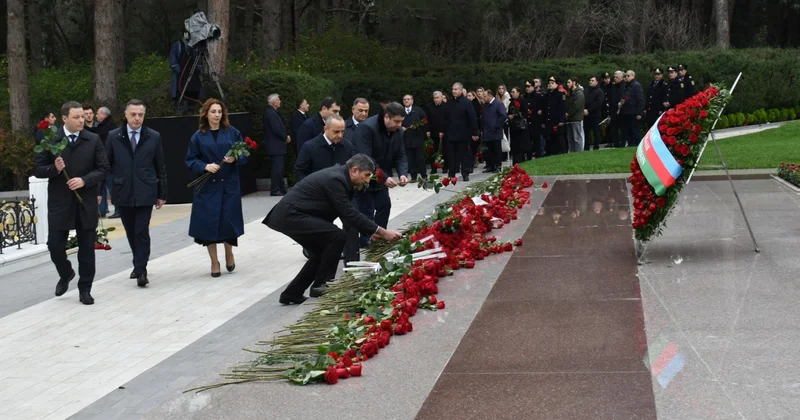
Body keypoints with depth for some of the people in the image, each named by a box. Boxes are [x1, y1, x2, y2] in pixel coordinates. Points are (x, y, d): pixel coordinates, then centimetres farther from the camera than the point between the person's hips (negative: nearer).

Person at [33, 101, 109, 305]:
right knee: (55, 245, 0)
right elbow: (37, 169, 1)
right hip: (59, 202, 0)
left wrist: (84, 180, -16)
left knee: (87, 248, 5)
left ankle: (85, 289, 17)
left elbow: (103, 170, -1)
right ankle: (66, 274, 30)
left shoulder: (94, 140, 0)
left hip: (86, 203, 0)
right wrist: (55, 168, -19)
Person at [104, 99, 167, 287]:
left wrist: (162, 194, 5)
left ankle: (141, 271, -4)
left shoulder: (154, 137, 2)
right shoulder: (113, 136, 3)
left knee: (142, 233, -7)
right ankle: (139, 265, 27)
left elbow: (160, 168, 6)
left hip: (145, 193, -2)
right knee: (131, 233, 12)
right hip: (123, 194, 2)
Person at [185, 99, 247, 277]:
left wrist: (235, 159, -17)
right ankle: (214, 262, 14)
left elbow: (244, 155, 5)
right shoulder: (198, 136, 0)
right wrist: (205, 166, -17)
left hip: (229, 185, 0)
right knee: (208, 223, -1)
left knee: (229, 220, 0)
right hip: (207, 187, 0)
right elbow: (190, 161, 1)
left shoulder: (232, 132, 2)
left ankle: (229, 253, 29)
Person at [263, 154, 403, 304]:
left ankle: (292, 293, 19)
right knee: (337, 236, -14)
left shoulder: (338, 176, 12)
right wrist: (382, 232, -17)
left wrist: (371, 231, 11)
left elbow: (346, 213, 18)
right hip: (289, 215, -11)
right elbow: (350, 214, -20)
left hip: (288, 215, 11)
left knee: (323, 250, 18)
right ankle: (320, 285, -2)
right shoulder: (335, 179, -19)